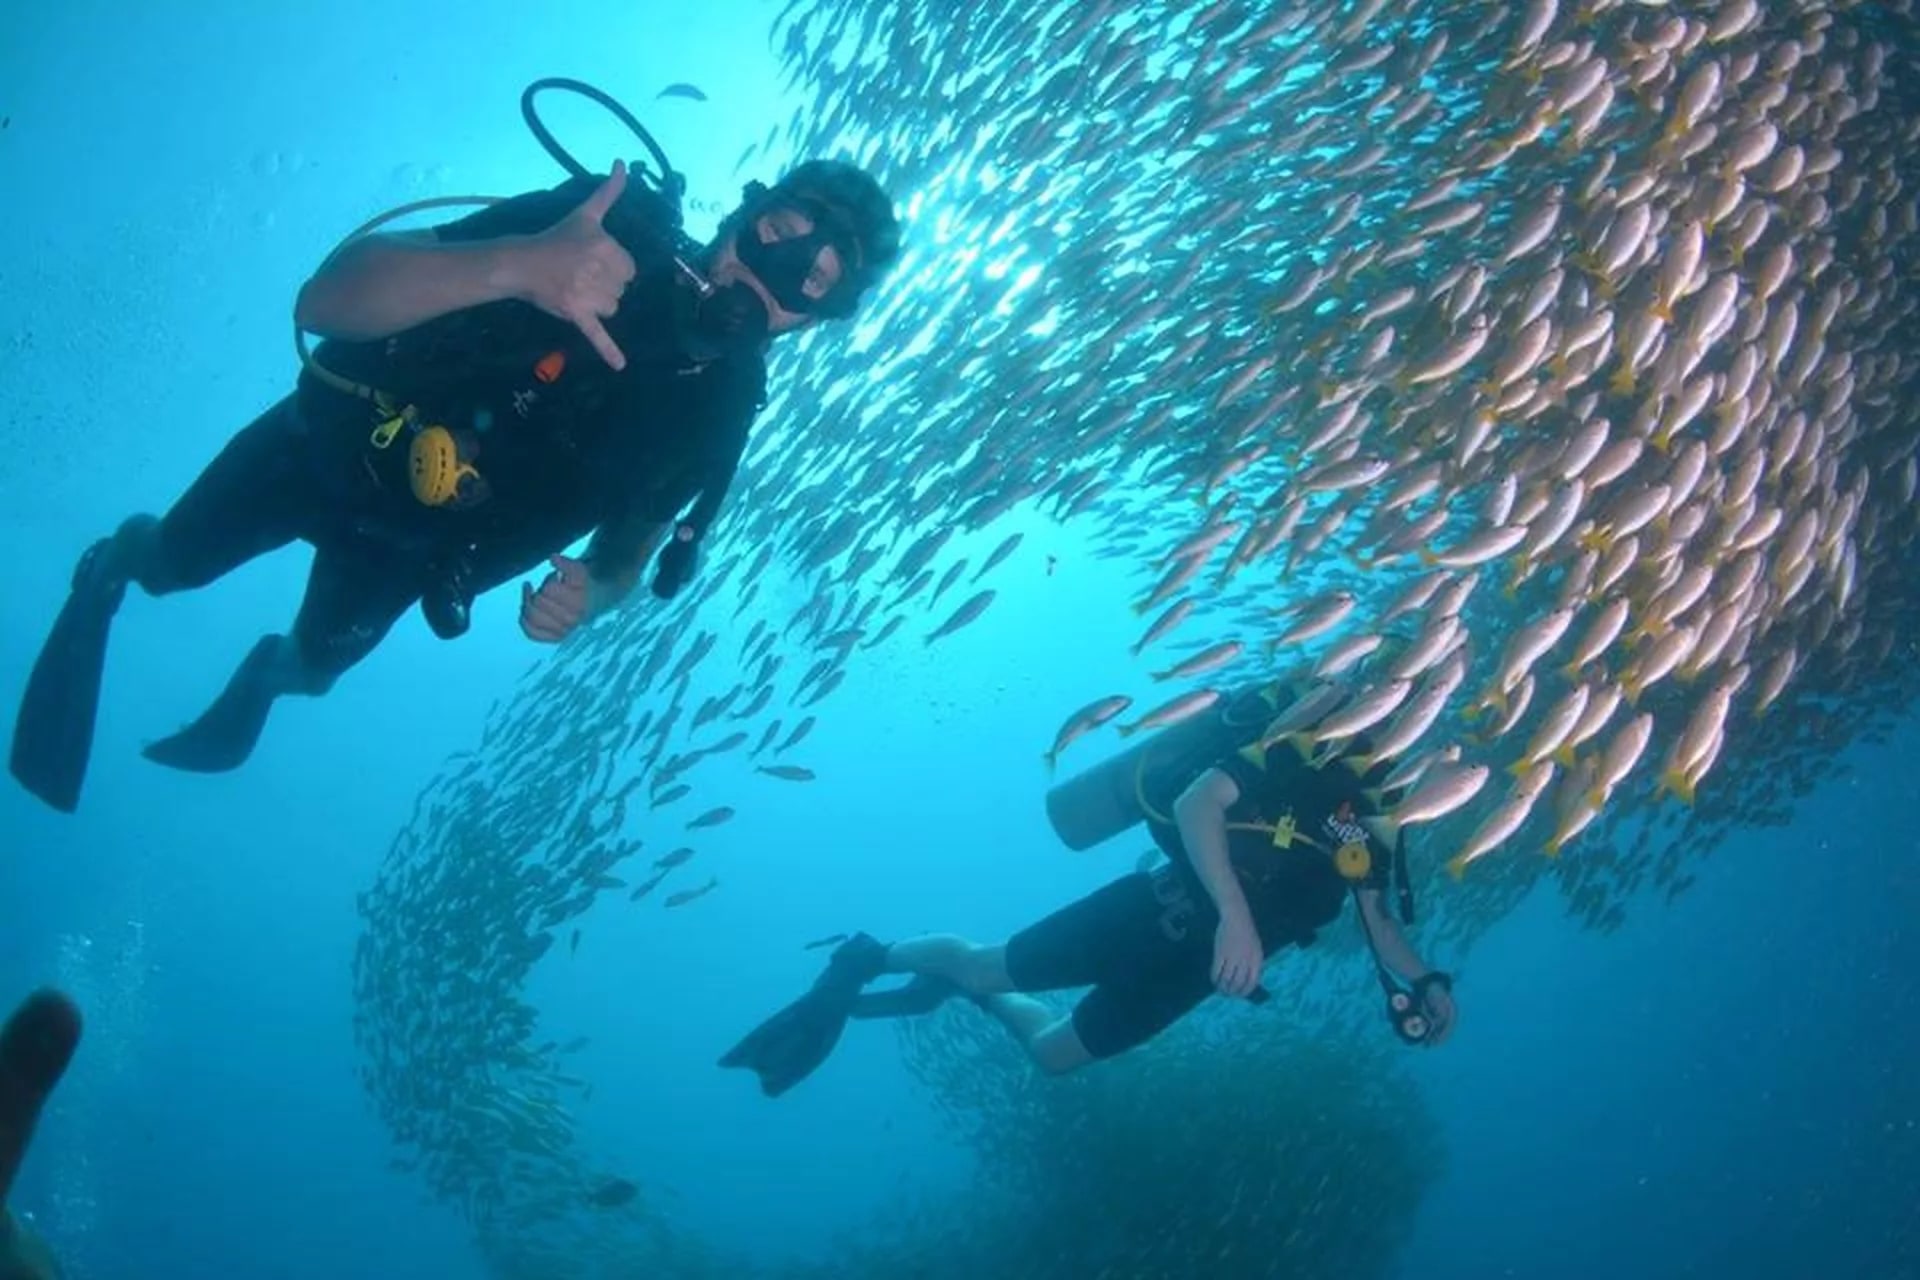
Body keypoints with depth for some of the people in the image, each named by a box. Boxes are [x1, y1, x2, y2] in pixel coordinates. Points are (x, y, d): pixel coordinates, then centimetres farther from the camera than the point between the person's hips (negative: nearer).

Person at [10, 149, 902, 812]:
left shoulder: (717, 406, -22)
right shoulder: (615, 223, -33)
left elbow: (629, 542, -4)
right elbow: (324, 300, -39)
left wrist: (589, 593, -29)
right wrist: (514, 264, -57)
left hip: (409, 544, 3)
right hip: (324, 444, -2)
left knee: (315, 666, 24)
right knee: (171, 565, 18)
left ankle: (267, 672, 61)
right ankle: (110, 568, 55)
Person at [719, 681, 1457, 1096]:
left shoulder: (1376, 822, 6)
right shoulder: (1304, 742, -15)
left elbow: (1377, 919, 13)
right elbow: (1197, 802, -27)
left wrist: (1426, 981, -6)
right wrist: (1235, 912, -39)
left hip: (1191, 966, 7)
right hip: (1153, 912, -6)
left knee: (1054, 1052, 19)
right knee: (981, 965, 2)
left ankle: (961, 991, 45)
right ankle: (868, 959, 30)